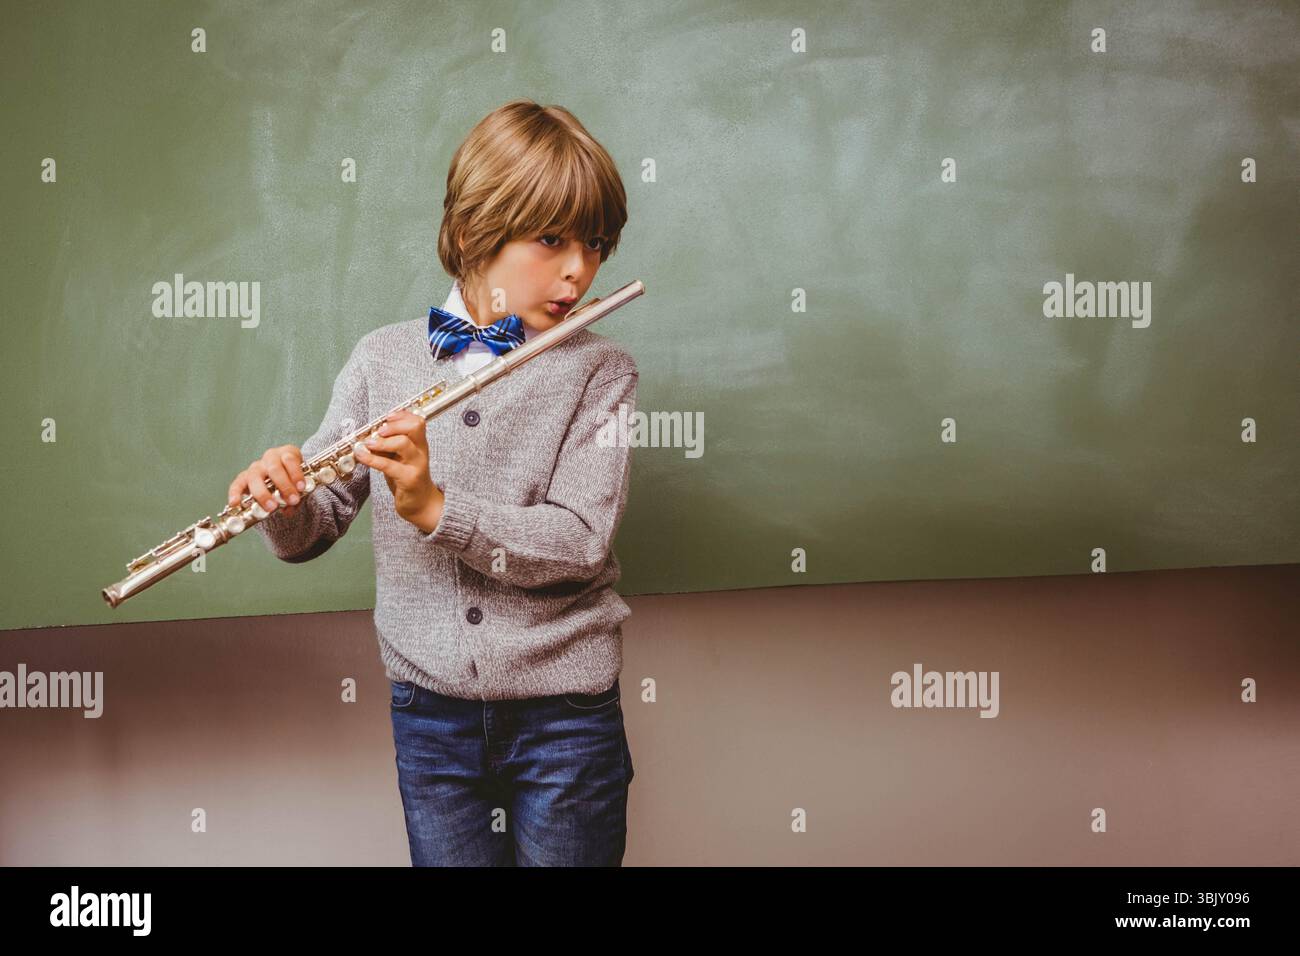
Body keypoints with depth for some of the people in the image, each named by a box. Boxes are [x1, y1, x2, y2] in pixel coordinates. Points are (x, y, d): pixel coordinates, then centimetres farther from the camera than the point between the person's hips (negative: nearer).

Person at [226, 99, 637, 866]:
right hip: (430, 709, 2)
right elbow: (313, 531, 3)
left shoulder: (600, 371, -5)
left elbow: (579, 543, -17)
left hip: (565, 712, -1)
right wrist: (280, 499, -19)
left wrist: (436, 509, -29)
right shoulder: (382, 358, 1)